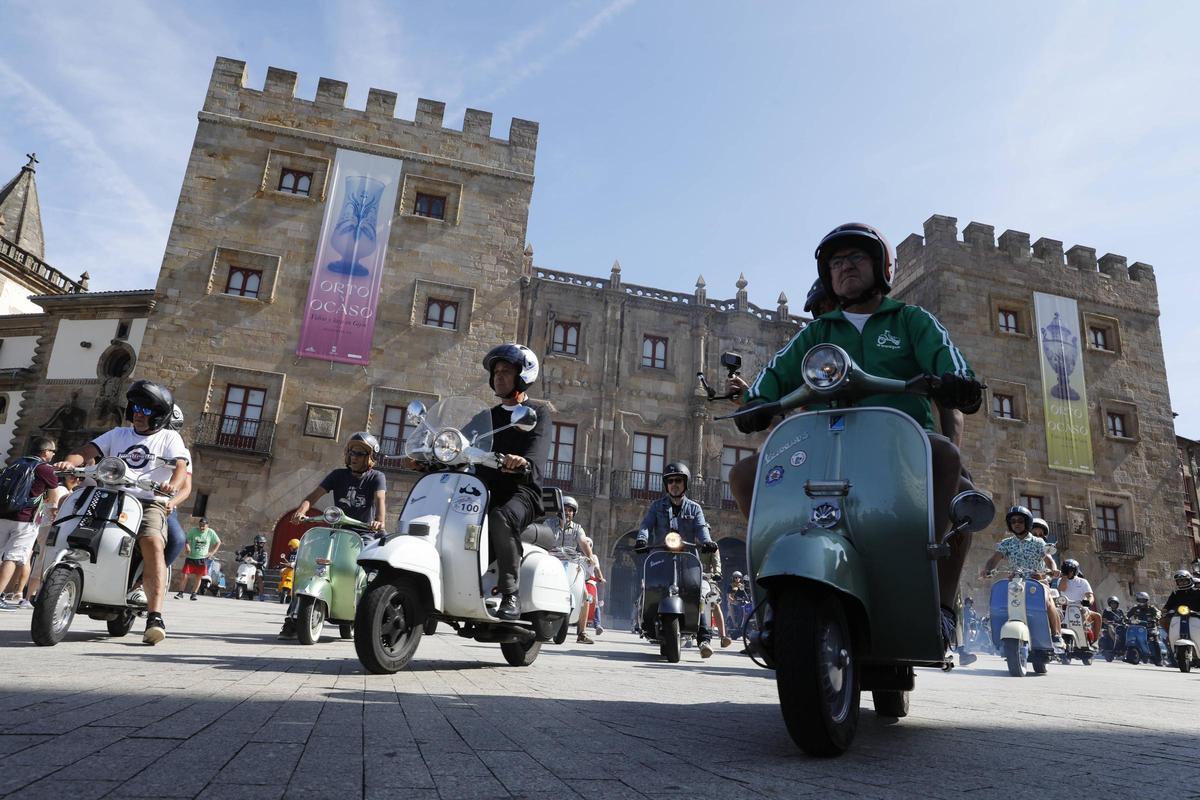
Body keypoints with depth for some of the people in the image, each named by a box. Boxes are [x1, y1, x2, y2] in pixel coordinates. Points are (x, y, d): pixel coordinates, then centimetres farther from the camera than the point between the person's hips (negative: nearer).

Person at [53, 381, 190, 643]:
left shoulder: (169, 437, 11)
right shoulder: (117, 434, 22)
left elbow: (180, 466, -5)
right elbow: (87, 451, 9)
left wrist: (173, 484, -28)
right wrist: (69, 462, -15)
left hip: (150, 502, -5)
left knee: (153, 543, -30)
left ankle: (154, 617, -37)